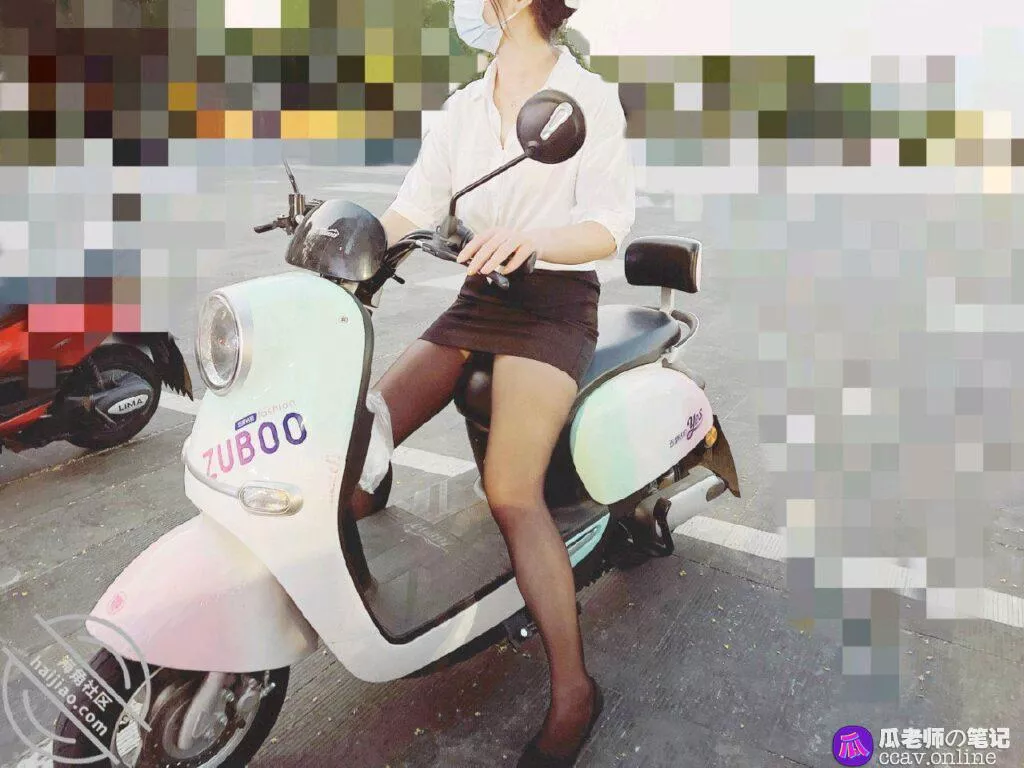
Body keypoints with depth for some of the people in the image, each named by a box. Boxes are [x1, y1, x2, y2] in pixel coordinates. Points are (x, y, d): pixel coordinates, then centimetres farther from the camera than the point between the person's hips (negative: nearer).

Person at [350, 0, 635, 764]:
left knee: (511, 491, -25)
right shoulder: (462, 107, 16)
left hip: (554, 305, -6)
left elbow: (608, 223, -14)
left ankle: (573, 692, -11)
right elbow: (415, 205, 5)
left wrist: (529, 238, -33)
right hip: (478, 298, 7)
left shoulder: (589, 98, -2)